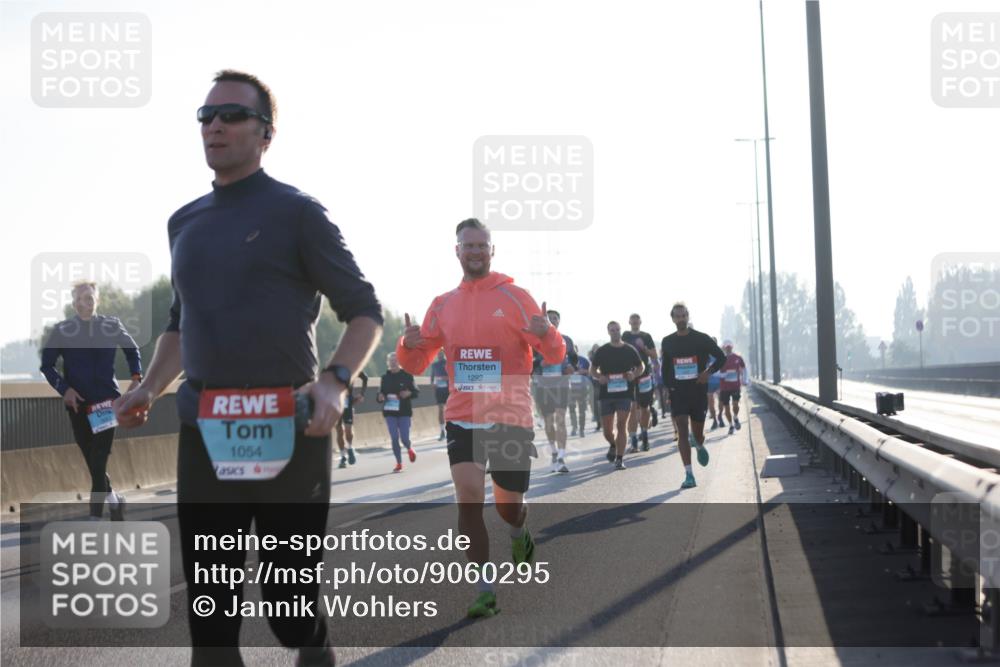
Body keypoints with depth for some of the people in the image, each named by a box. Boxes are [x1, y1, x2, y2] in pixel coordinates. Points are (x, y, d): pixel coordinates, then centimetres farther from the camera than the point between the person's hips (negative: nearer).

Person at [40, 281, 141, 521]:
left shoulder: (112, 325, 3)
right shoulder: (62, 330, 1)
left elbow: (132, 350, 18)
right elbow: (46, 364, 4)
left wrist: (136, 378, 4)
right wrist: (64, 388, -9)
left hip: (106, 402, -1)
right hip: (78, 404, 1)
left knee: (99, 462, -10)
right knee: (93, 463, 6)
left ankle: (96, 520, -6)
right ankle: (113, 500, 29)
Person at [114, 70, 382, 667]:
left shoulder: (296, 212, -1)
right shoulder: (185, 222, 16)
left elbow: (364, 311, -1)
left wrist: (335, 382, -18)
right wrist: (149, 389, 9)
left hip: (287, 426, -5)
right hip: (204, 427, 5)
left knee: (291, 592, 2)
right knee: (209, 595, 7)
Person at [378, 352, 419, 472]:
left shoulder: (407, 376, -2)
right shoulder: (385, 377, 6)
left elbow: (416, 392, 2)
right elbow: (381, 393, 12)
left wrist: (409, 393, -19)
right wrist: (380, 397, -11)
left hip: (404, 412, -2)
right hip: (390, 412, 2)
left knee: (404, 438, -5)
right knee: (394, 438, -3)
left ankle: (409, 449, 32)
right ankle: (399, 463, 8)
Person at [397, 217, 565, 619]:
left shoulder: (515, 297, -3)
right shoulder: (443, 305, 7)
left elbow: (555, 356, -5)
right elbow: (417, 364, 11)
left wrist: (546, 334, -29)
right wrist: (409, 345, -13)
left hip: (510, 419, -2)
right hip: (462, 417, 2)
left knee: (508, 505, 8)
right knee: (468, 497, -13)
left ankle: (519, 535, 46)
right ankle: (485, 591, -5)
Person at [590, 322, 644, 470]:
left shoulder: (630, 350, 5)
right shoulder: (602, 351, 5)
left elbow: (641, 367, 15)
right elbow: (592, 370, 12)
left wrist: (634, 374, -7)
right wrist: (599, 377, -9)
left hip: (625, 392, -1)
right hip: (607, 393, 1)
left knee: (621, 425, -11)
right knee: (607, 430, 5)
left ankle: (620, 458, -8)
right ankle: (613, 445, 38)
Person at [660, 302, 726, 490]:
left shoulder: (701, 339, -3)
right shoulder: (667, 342, 5)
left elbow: (721, 357, 2)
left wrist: (709, 372, -13)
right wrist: (667, 385, 8)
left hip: (698, 391, -1)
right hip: (678, 392, 1)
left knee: (698, 435, 8)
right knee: (682, 431, -13)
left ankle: (699, 445, 49)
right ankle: (689, 476, -16)